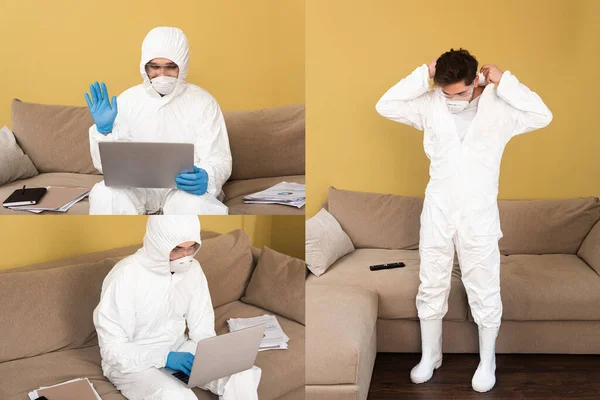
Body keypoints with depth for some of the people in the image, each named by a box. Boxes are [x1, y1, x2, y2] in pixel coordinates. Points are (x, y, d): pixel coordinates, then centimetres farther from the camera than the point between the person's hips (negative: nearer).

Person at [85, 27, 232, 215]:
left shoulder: (203, 102, -3)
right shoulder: (127, 100, 3)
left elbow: (219, 161, -7)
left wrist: (205, 179, -31)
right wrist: (104, 130, -19)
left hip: (185, 188, -2)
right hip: (138, 187, 2)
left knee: (197, 204, -37)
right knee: (103, 194, -30)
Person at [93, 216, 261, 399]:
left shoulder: (192, 269, -6)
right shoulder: (125, 277, -24)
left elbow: (202, 327, 1)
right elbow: (113, 349, -21)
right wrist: (165, 358, -30)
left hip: (178, 349, 5)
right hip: (132, 361, -5)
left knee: (242, 374, -16)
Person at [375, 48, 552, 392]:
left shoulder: (498, 107, -7)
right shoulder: (430, 105, -2)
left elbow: (542, 116, -20)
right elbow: (386, 106, -9)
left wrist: (503, 80, -18)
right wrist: (423, 75, -13)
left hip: (479, 215, -2)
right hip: (437, 212, 2)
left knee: (484, 292, 9)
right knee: (431, 287, 12)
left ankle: (487, 361, 28)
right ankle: (430, 355, 31)